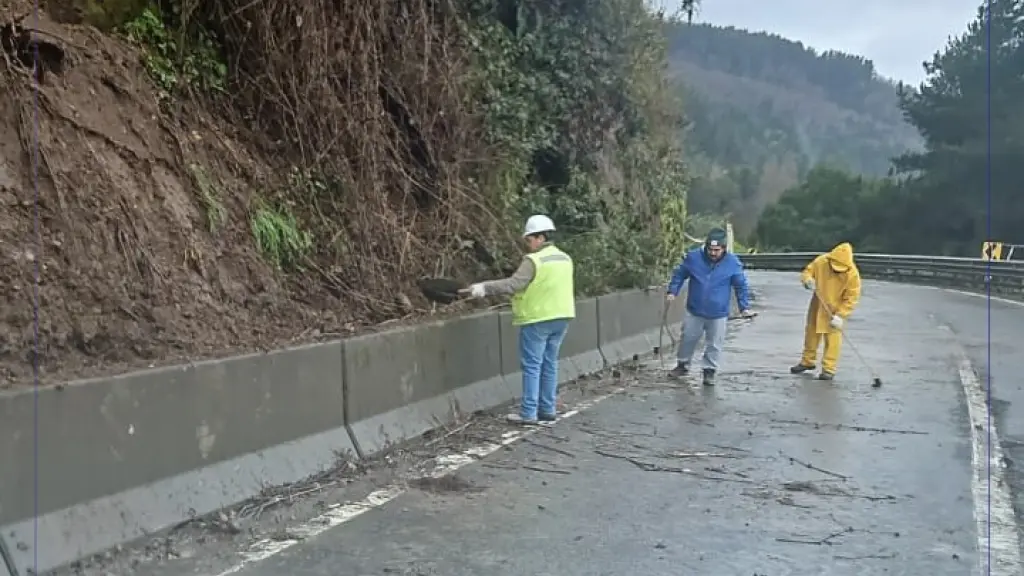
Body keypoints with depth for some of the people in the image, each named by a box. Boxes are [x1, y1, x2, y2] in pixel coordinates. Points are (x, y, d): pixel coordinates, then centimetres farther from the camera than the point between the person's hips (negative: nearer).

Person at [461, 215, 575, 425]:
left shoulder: (534, 260, -16)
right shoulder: (565, 258, 9)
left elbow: (513, 284, -25)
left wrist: (485, 288, -26)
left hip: (538, 319, -7)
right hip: (560, 317, 7)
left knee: (532, 365, -2)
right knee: (549, 363, 14)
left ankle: (528, 413, -1)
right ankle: (548, 409, 18)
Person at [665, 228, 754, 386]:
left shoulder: (733, 262, -11)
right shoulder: (693, 257, -10)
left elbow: (741, 286, -1)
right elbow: (679, 274, 3)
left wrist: (744, 307, -4)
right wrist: (672, 291, -5)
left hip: (718, 314, -1)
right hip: (694, 311, 1)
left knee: (714, 344, 8)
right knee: (688, 339, 15)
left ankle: (709, 371, 23)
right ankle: (682, 365, 35)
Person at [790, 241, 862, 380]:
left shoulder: (852, 274, -25)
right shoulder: (821, 262, -19)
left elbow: (851, 298, -21)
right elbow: (807, 272, -3)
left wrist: (840, 316, -27)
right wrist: (808, 281, -28)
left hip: (836, 308, -4)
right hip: (817, 305, 4)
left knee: (833, 337, -5)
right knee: (811, 332, 15)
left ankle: (829, 369, 3)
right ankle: (807, 361, 32)